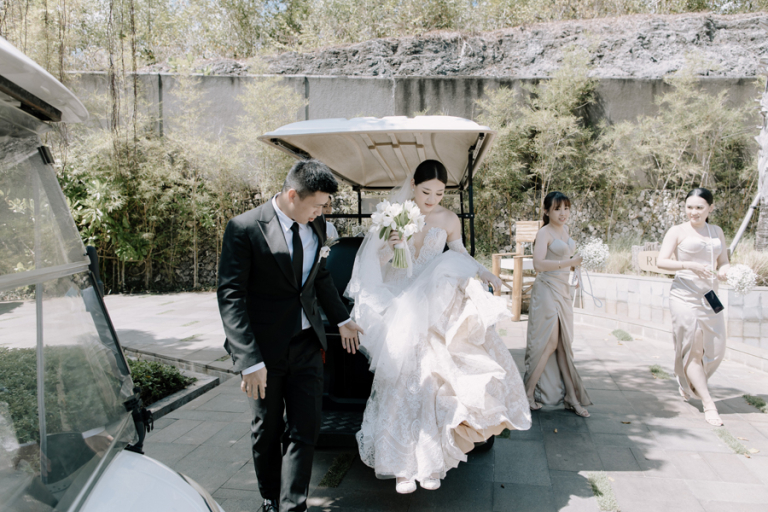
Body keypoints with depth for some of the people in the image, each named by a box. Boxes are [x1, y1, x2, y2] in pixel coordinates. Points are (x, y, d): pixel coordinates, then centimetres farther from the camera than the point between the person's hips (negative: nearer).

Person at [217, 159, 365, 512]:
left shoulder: (315, 226, 3)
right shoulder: (245, 228, -15)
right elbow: (230, 297, -17)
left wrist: (342, 319, 26)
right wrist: (250, 360, -23)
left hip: (307, 344, 4)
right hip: (264, 347, -4)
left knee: (305, 430, 3)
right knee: (267, 431, 14)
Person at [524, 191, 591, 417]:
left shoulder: (564, 230, 13)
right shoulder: (544, 233, -12)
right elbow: (538, 264, -26)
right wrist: (569, 262, -25)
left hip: (563, 290, 8)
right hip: (547, 290, -8)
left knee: (565, 345, 9)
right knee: (548, 343, -7)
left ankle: (571, 398, 15)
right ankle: (528, 393, 6)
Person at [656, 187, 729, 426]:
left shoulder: (717, 232, 15)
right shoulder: (678, 231, -1)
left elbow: (723, 262, 18)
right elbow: (661, 261, -10)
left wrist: (723, 271, -6)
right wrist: (690, 265, -23)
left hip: (710, 297, 5)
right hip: (685, 297, -5)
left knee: (716, 349, 6)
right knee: (692, 349, -4)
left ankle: (689, 384, 33)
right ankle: (708, 404, 3)